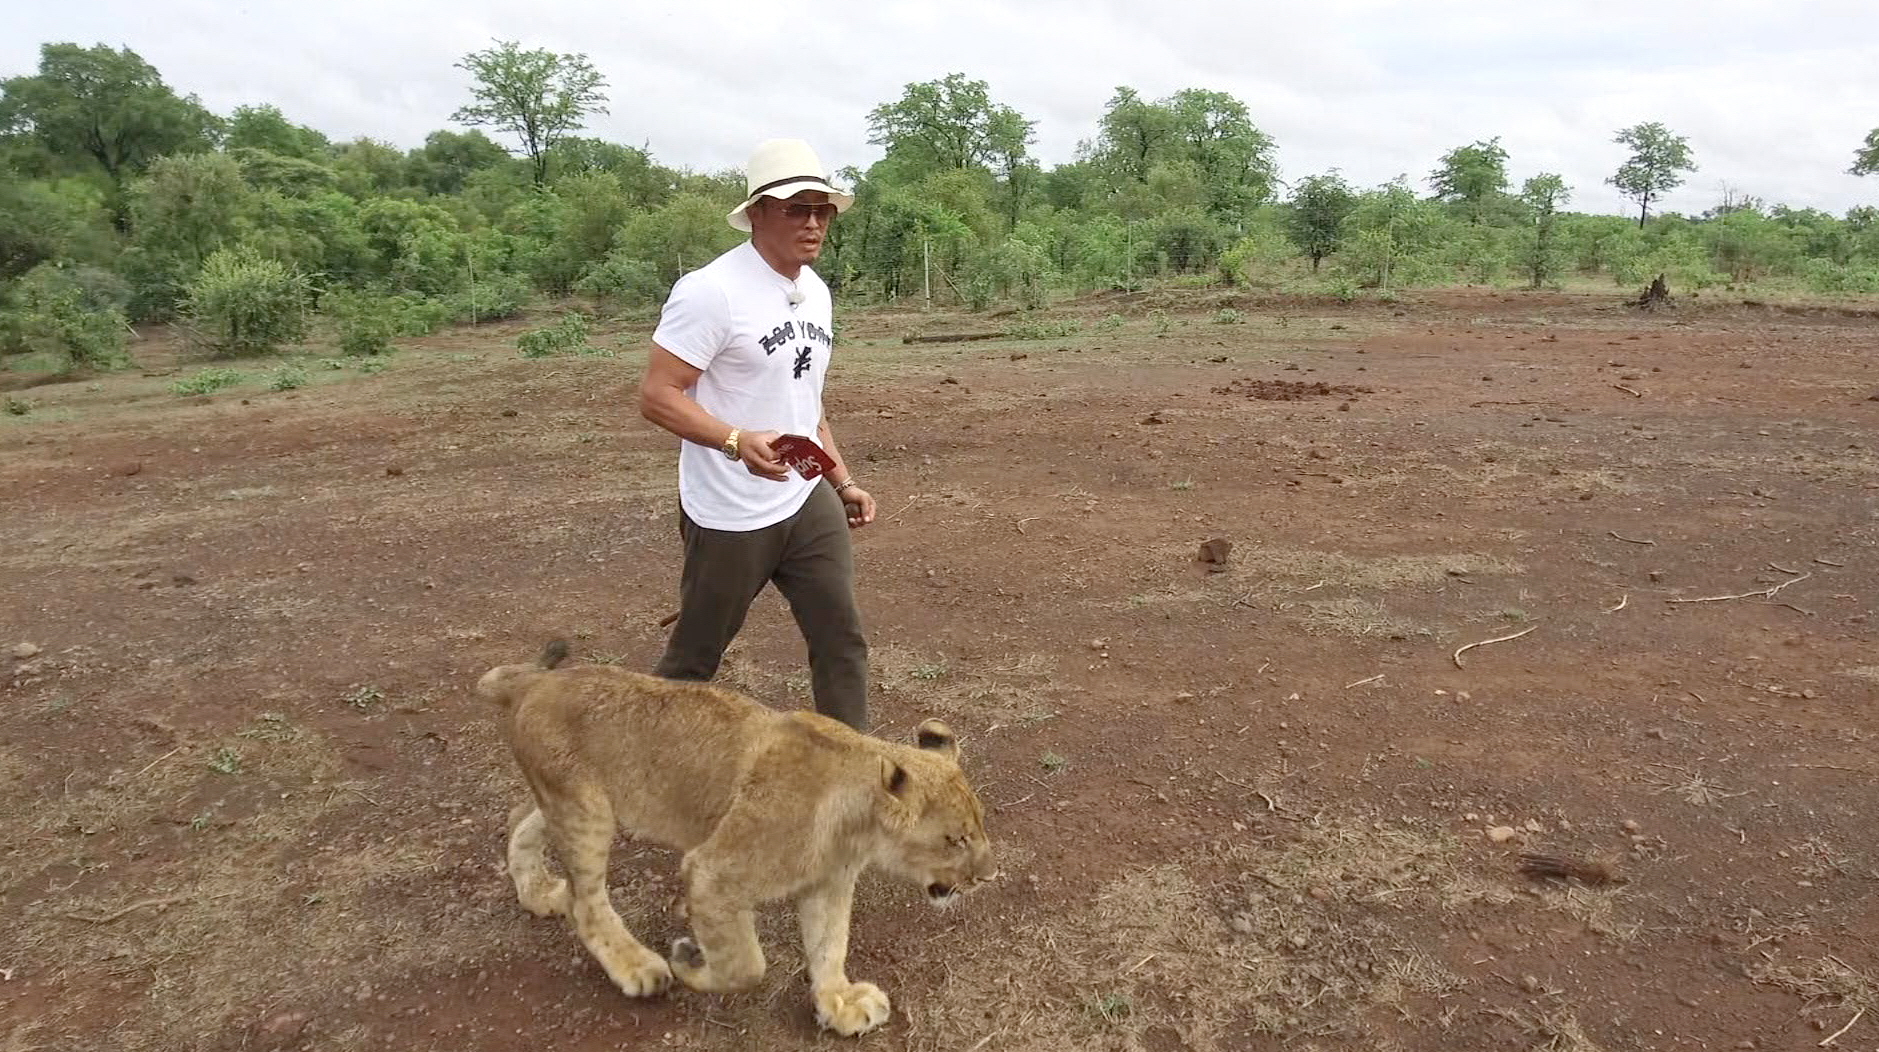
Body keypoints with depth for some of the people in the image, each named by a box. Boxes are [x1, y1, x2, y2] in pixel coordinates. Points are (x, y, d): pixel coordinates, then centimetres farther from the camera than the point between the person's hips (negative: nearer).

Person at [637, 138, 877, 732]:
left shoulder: (816, 292, 9)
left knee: (842, 641, 7)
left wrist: (843, 481, 16)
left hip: (810, 504, 7)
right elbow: (656, 396, -20)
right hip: (730, 519, -7)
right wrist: (739, 441, -35)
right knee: (694, 658, 10)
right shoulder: (710, 291, -17)